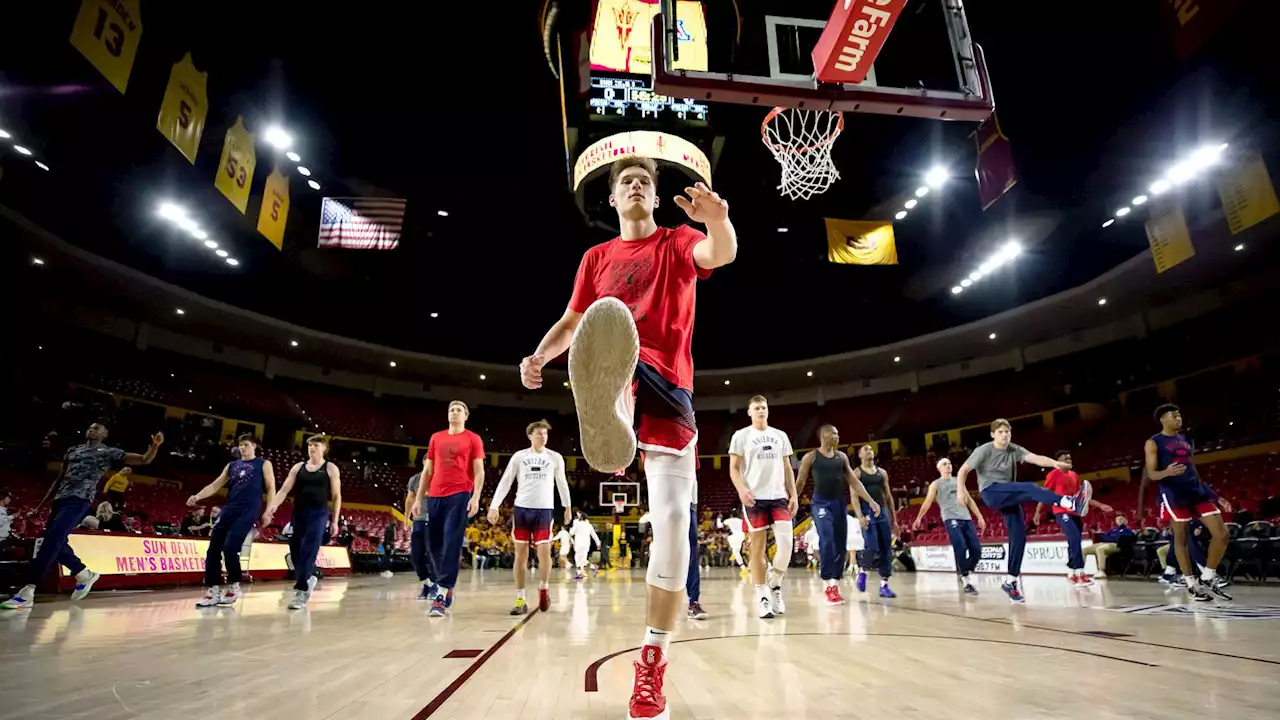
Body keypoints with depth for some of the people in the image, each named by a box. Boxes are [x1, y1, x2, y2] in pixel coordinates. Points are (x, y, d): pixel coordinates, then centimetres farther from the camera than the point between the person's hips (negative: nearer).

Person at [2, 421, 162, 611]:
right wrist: (42, 503, 21)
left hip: (79, 500, -7)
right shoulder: (73, 450, 21)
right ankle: (85, 575, 25)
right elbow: (59, 478, 26)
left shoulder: (109, 452, 4)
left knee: (52, 540, -20)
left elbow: (144, 460, -6)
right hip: (60, 499, 7)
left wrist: (155, 446, -27)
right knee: (56, 543, 7)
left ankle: (27, 592, -20)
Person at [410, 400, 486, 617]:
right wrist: (419, 497, 13)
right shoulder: (436, 438, 16)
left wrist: (476, 497, -13)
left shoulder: (473, 439, 4)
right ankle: (447, 586, 25)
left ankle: (442, 594, -9)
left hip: (460, 495, -5)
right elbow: (428, 470, 19)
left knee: (451, 543, -9)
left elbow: (479, 471, -1)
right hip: (435, 496, 5)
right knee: (433, 543, 8)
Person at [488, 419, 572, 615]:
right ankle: (520, 600, 11)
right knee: (521, 554, 3)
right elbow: (505, 482, 1)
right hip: (521, 508, 1)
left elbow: (562, 483, 14)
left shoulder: (555, 457, 3)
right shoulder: (519, 456, 2)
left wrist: (568, 506, 20)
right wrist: (494, 506, -5)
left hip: (544, 510, -1)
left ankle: (544, 588, 20)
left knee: (544, 552, -7)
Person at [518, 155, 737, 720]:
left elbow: (722, 254, -9)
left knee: (672, 519, -7)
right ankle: (607, 418, -72)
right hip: (615, 371, 1)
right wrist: (540, 355, 0)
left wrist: (720, 219, -33)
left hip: (669, 383, 0)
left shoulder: (678, 242, 13)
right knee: (610, 312, -35)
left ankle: (652, 662, 6)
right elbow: (574, 321, 20)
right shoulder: (597, 257, 22)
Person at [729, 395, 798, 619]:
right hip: (755, 498, -3)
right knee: (758, 546, 0)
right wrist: (741, 489, -17)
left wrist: (794, 494, 7)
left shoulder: (780, 436, 14)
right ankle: (762, 595, 10)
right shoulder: (741, 436, 3)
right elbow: (733, 468, 0)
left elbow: (787, 468, 16)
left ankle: (775, 585, 12)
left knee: (786, 542, -9)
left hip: (779, 496, 3)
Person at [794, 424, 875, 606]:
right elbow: (800, 483, 1)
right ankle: (829, 586, -11)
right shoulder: (810, 457, -2)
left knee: (841, 546, 6)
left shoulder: (842, 457, 11)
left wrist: (871, 501, 4)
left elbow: (854, 481, 12)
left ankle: (835, 585, 17)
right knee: (826, 542, -18)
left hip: (840, 503, 5)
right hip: (821, 503, -5)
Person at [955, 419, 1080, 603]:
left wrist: (1055, 463, -34)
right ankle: (1071, 503, -49)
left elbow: (1035, 458, -14)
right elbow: (963, 470, -8)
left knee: (1019, 537, -1)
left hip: (1009, 496, 6)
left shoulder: (1015, 450, 5)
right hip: (991, 493, -6)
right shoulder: (984, 450, -8)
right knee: (1029, 488, -28)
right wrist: (961, 490, -23)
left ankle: (1010, 582, 8)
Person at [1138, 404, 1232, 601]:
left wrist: (1215, 495, 17)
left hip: (1197, 489, 6)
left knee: (1222, 535, -1)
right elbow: (1151, 474, -7)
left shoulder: (1187, 440, 18)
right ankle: (1192, 584, 13)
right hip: (1173, 493, -6)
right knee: (1181, 538, 1)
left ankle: (1207, 579, 13)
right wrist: (1167, 472, -30)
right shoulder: (1153, 443, -2)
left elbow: (1194, 471, 21)